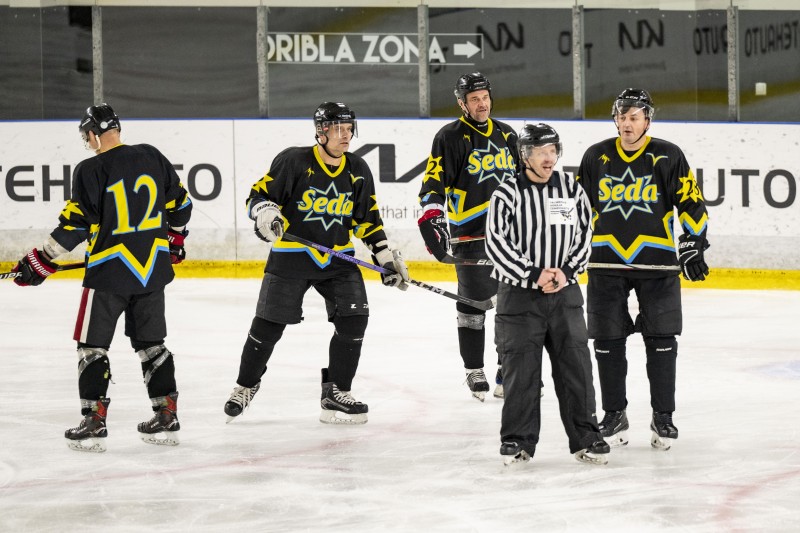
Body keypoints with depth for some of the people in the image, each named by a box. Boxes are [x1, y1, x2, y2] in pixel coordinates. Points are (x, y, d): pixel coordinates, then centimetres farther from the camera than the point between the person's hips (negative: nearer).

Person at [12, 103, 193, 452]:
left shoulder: (91, 170, -12)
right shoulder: (152, 157, 4)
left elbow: (75, 226, -14)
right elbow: (180, 204, 13)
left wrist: (40, 263, -6)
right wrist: (174, 240, 31)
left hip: (110, 270, -5)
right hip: (153, 267, 5)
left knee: (93, 344, 4)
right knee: (150, 342, 15)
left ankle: (94, 423, 0)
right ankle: (166, 418, 14)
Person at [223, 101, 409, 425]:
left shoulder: (358, 171, 3)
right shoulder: (293, 162, -11)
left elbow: (368, 219, 12)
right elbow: (258, 195, -7)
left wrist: (386, 257, 7)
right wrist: (266, 214, -28)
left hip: (339, 259, 4)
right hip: (290, 257, -4)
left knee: (353, 319, -10)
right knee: (268, 325, 0)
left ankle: (336, 394, 3)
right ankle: (246, 386, 24)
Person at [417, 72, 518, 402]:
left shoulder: (507, 136, 14)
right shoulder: (451, 137, -5)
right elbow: (433, 182, -11)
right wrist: (432, 220, -22)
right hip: (470, 235, -5)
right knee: (474, 303, -2)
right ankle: (474, 372, 9)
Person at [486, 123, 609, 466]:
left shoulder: (572, 190, 4)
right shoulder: (507, 195, -7)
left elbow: (584, 236, 7)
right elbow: (496, 245, -10)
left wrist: (566, 272, -8)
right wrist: (533, 276, -15)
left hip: (564, 295, 3)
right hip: (519, 295, -3)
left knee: (575, 366, 4)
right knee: (521, 370, 1)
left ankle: (586, 438, 13)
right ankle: (518, 441, 12)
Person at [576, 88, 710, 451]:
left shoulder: (668, 157, -2)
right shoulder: (596, 158, 5)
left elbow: (691, 203, -1)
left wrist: (692, 245, -10)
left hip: (656, 262, -2)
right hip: (606, 261, 2)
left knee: (661, 342, -2)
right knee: (607, 343, 4)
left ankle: (663, 417, 10)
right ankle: (614, 416, 17)